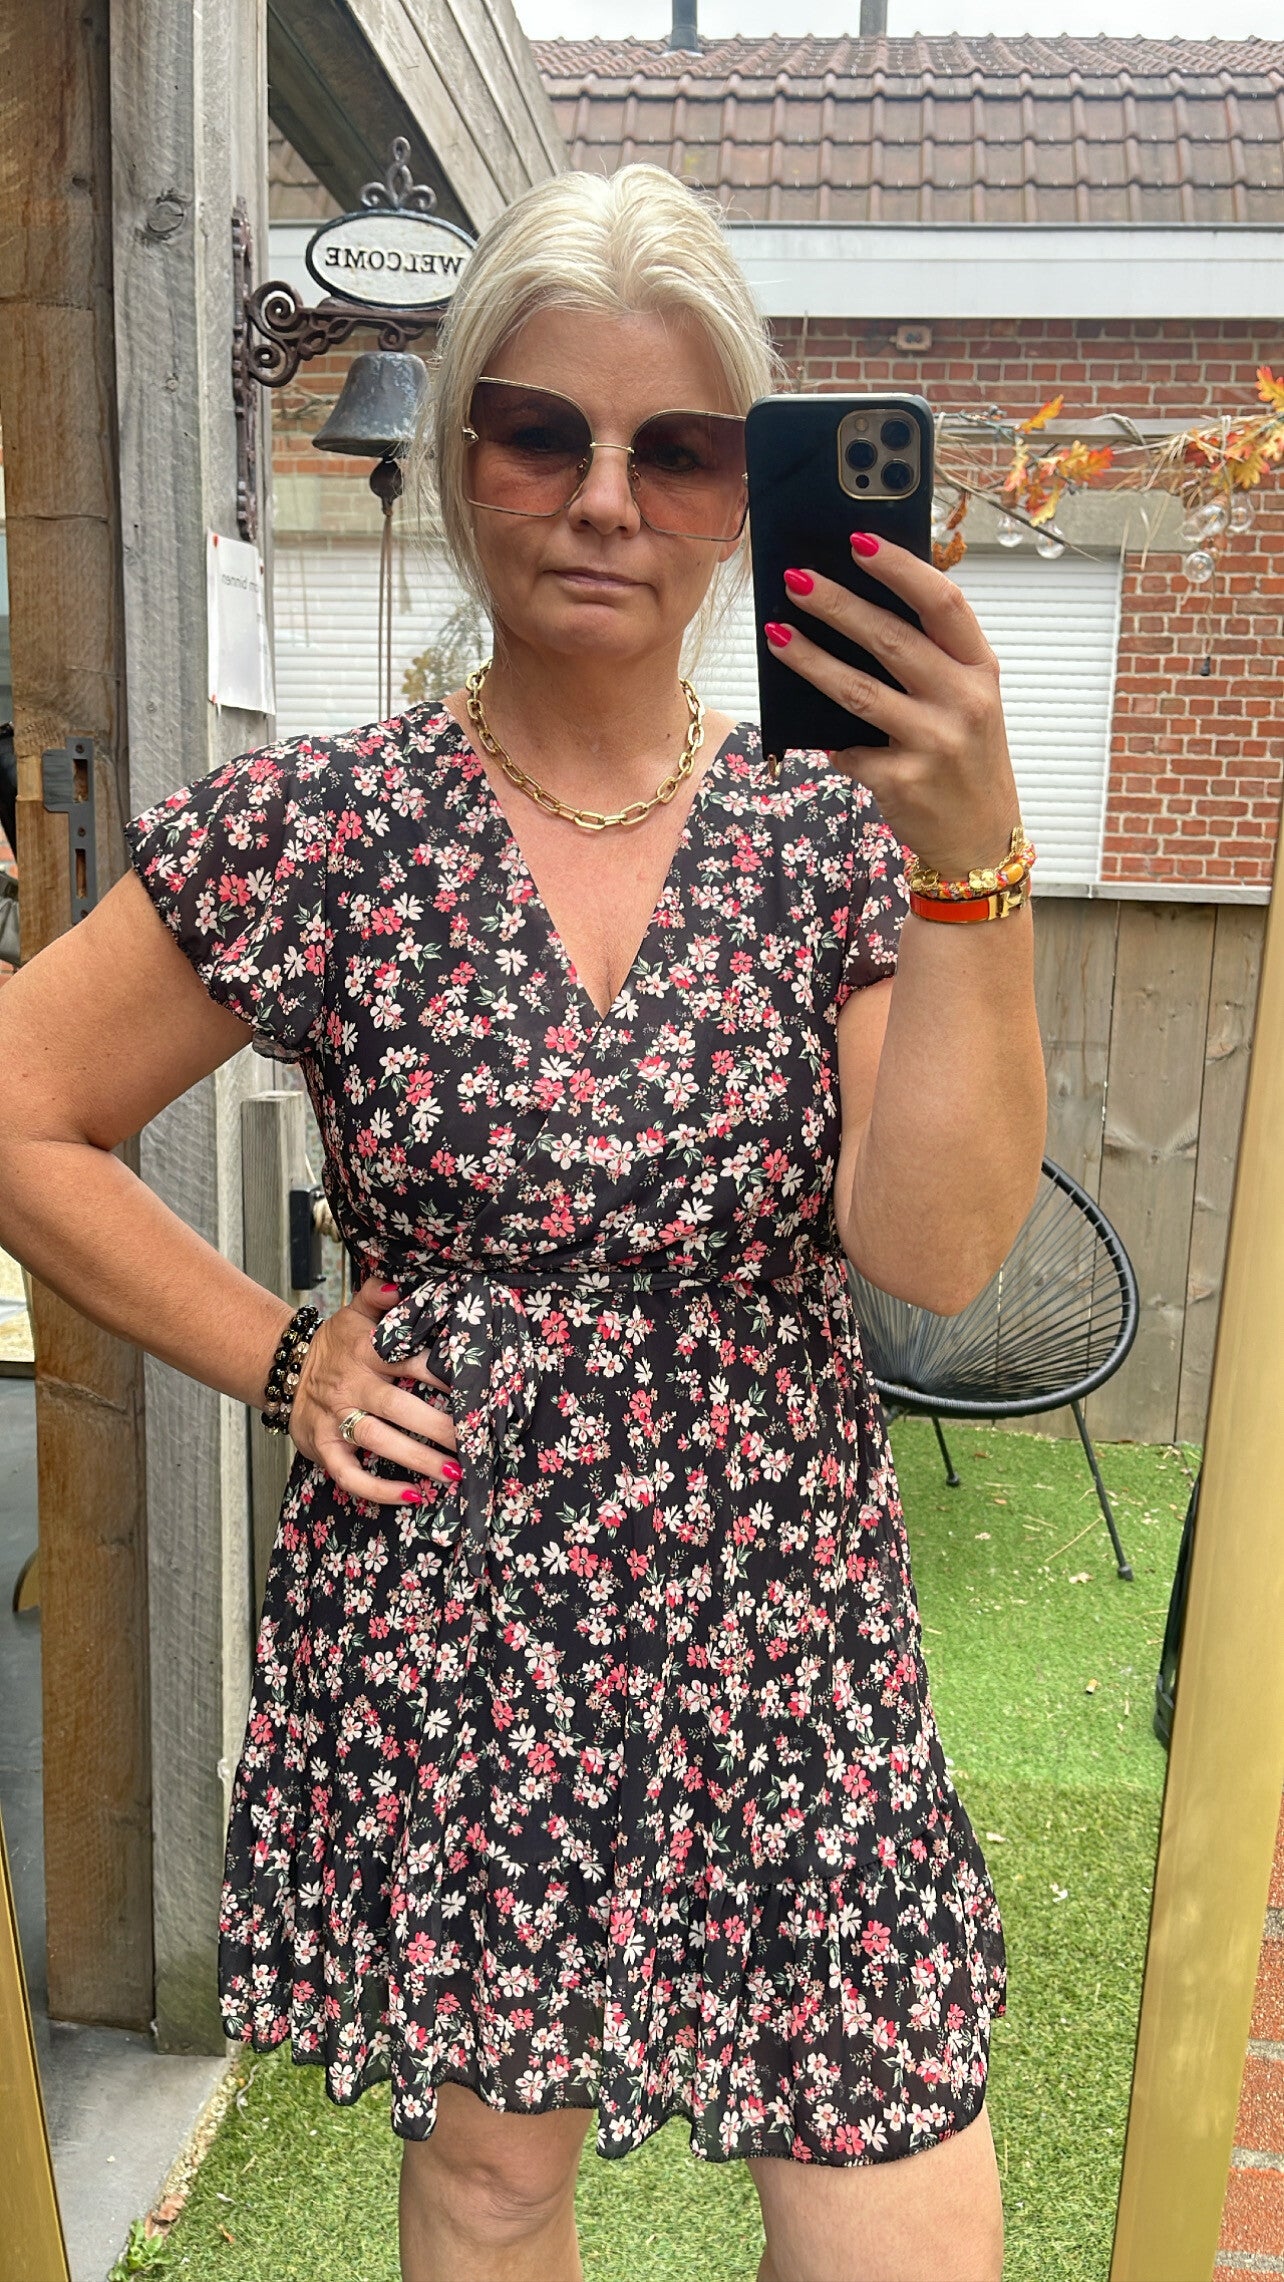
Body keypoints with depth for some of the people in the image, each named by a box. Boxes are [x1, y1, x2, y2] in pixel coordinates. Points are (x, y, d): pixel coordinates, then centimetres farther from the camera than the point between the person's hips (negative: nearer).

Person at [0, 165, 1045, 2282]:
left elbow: (936, 1253, -14)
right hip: (443, 1643, 0)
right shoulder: (319, 825, -6)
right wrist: (277, 1354, -5)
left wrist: (974, 864, -24)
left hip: (786, 1650, 1)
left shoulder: (834, 826, -3)